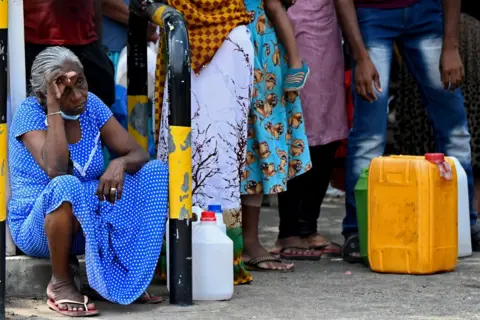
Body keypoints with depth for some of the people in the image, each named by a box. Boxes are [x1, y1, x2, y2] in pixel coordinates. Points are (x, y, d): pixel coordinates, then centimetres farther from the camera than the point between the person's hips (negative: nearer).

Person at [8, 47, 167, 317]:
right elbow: (56, 170, -33)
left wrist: (119, 164, -26)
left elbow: (138, 153, -3)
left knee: (156, 172, -9)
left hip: (89, 226, 6)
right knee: (66, 186, -39)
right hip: (38, 229, -6)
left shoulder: (90, 105, -2)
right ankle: (61, 284, -18)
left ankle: (131, 274, -4)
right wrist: (54, 107, -31)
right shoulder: (30, 112, -17)